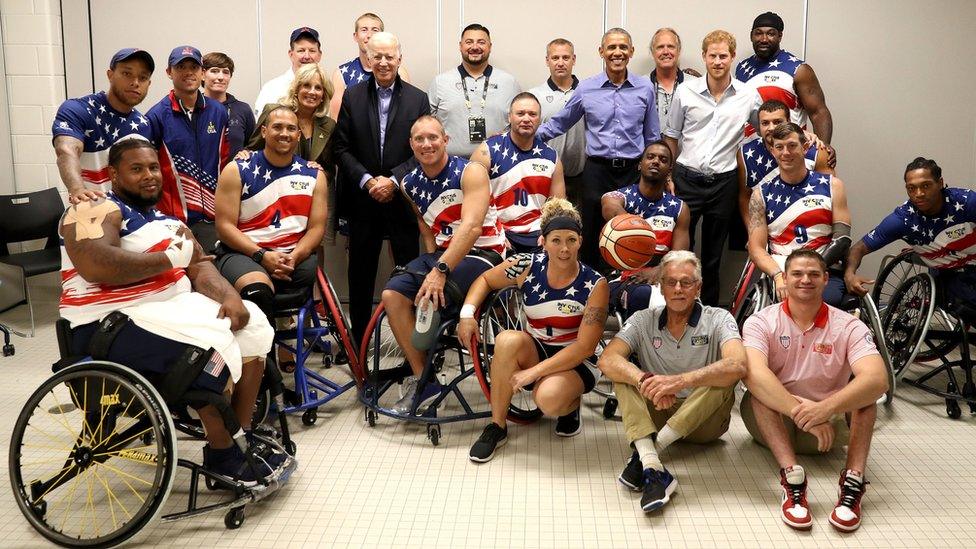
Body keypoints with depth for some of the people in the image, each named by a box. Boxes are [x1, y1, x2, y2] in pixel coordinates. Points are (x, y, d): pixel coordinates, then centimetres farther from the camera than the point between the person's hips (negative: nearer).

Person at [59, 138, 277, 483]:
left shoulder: (167, 220, 18)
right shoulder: (97, 209, -7)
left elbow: (200, 266, 9)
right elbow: (95, 267, -26)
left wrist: (230, 296, -13)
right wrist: (168, 258, -15)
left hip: (173, 308, 9)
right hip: (112, 323, -9)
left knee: (252, 327, -2)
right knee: (211, 346, -28)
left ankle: (243, 435, 4)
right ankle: (221, 453, -10)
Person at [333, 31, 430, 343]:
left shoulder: (418, 99, 3)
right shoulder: (352, 97, 6)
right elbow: (342, 149, 2)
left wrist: (394, 181, -12)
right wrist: (368, 181, -11)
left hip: (403, 199, -1)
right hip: (362, 200, 1)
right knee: (360, 274, 9)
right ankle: (358, 340, 20)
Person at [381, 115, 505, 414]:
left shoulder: (469, 172, -13)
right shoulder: (410, 183, 7)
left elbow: (471, 227, -25)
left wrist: (441, 271, -32)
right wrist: (432, 265, -1)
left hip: (482, 253, -6)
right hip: (442, 254, 6)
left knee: (430, 298, -29)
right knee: (392, 294, -16)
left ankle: (423, 379, -4)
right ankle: (422, 379, -11)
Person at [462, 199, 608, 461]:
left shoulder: (595, 285, -17)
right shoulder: (527, 266, -9)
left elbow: (585, 346, -20)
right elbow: (485, 280, 7)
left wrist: (534, 372, -26)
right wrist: (467, 313, -13)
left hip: (575, 362, -3)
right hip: (534, 351, 3)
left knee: (549, 399, -36)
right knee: (507, 340, -32)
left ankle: (571, 405, 4)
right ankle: (497, 427, -16)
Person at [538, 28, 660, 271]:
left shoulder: (645, 88, 5)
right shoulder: (586, 88, 3)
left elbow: (652, 137, 11)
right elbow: (559, 123, 12)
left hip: (633, 171, 0)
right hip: (597, 170, 0)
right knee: (591, 235, 5)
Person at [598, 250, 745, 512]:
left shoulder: (717, 319, -7)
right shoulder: (644, 320, -1)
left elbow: (737, 365, -28)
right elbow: (607, 360, -17)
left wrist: (681, 380, -41)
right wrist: (645, 381, -37)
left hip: (704, 420, -2)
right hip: (655, 415, 2)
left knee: (724, 377, -29)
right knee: (625, 373, -21)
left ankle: (647, 453, -32)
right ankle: (653, 469, -41)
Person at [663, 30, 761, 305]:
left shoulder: (748, 96, 2)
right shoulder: (686, 91, 0)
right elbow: (671, 137, 6)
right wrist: (668, 177, 1)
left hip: (723, 182, 1)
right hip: (687, 178, -1)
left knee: (713, 254, 12)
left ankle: (709, 310, 23)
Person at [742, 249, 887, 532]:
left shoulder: (848, 326, -7)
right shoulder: (761, 322, -9)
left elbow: (877, 379, -26)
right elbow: (753, 373, -30)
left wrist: (825, 408, -42)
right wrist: (798, 410, -43)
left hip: (830, 424, 1)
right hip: (773, 420, -1)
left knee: (864, 387, -23)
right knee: (759, 390, -30)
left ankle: (854, 481, -34)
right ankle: (791, 475, -43)